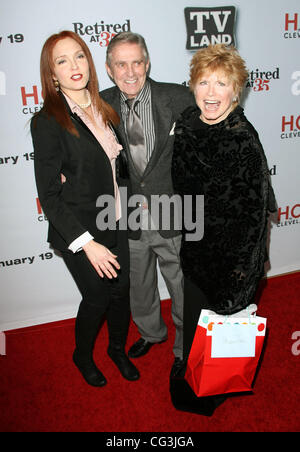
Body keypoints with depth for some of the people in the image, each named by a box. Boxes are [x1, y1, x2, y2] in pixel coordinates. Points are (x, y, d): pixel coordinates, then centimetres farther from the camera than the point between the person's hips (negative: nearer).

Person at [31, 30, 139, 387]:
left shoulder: (102, 110, 3)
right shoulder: (47, 122, -17)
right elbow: (49, 196, -18)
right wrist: (87, 243, -22)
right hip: (78, 231, -6)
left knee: (122, 290, 15)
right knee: (97, 297, 9)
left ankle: (118, 348, 44)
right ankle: (83, 356, 40)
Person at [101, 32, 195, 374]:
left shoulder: (178, 98, -11)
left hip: (172, 218, -3)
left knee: (183, 289, 14)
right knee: (139, 286, 23)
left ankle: (185, 348, 41)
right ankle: (151, 333, 53)